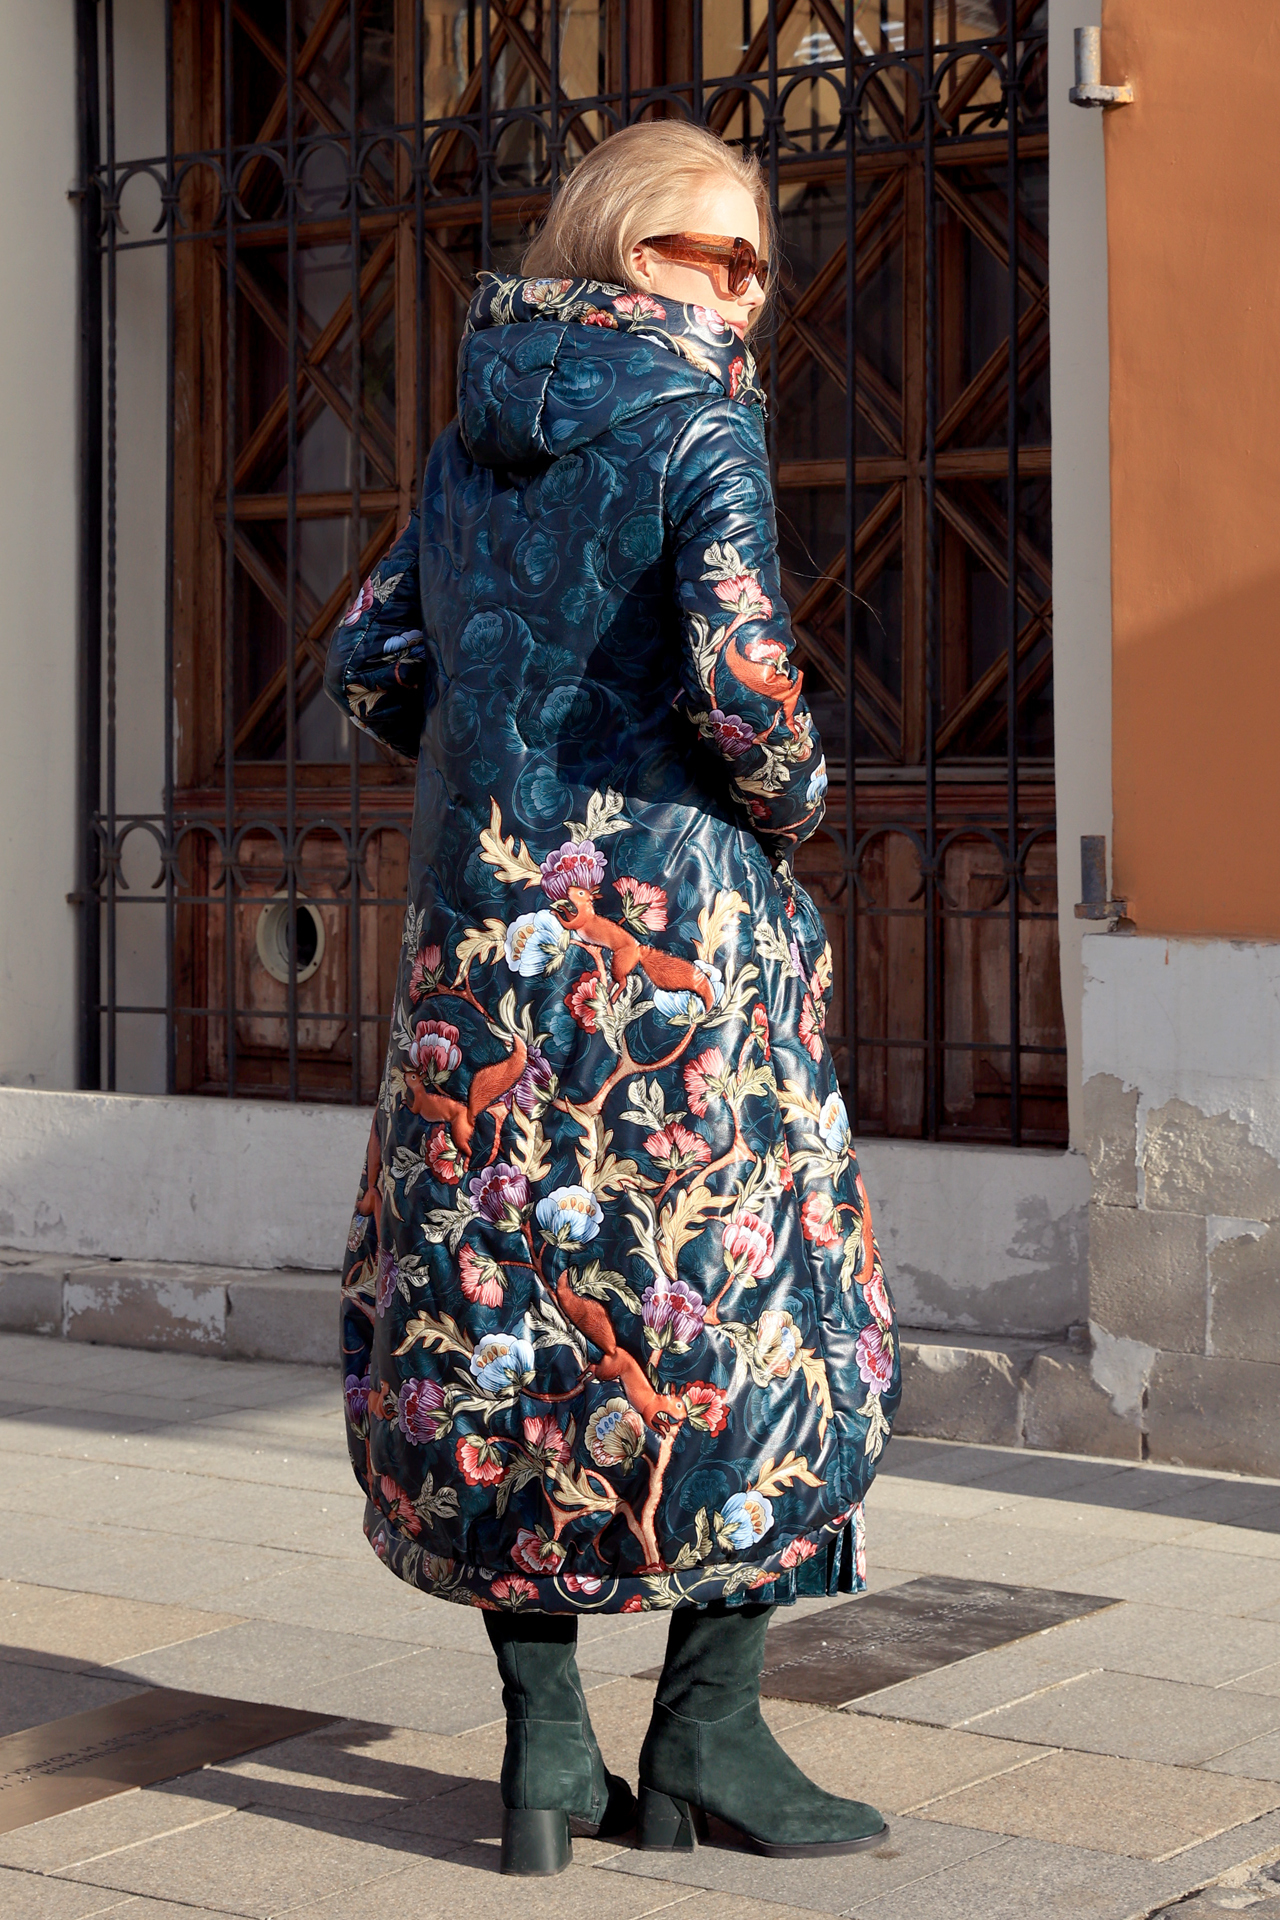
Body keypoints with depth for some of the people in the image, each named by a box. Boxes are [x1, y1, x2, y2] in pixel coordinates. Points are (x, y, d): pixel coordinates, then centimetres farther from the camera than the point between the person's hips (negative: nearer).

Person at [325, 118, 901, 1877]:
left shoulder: (477, 435, 12)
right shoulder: (700, 421, -8)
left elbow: (371, 666, 15)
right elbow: (742, 682, -19)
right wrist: (794, 803, 0)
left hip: (482, 921, 6)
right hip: (671, 911, -6)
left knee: (496, 1315, 9)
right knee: (743, 1313, 6)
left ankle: (545, 1747, 13)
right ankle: (707, 1739, 10)